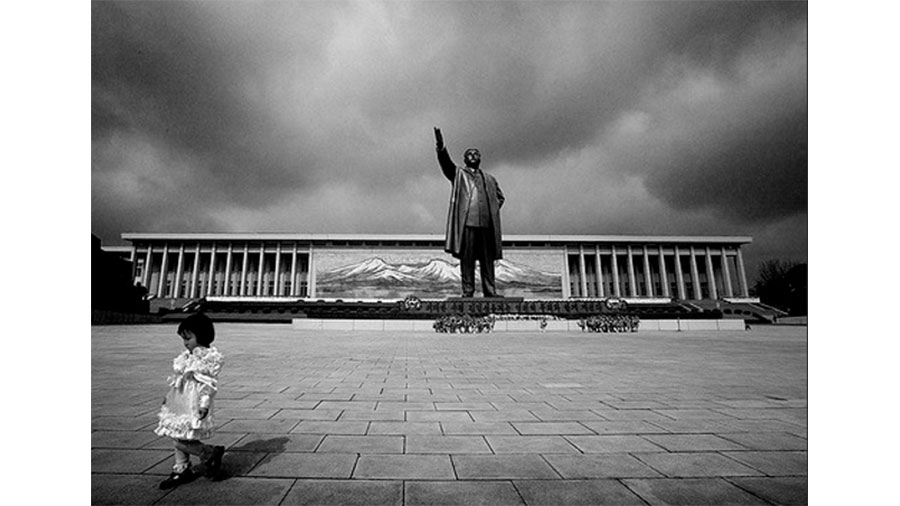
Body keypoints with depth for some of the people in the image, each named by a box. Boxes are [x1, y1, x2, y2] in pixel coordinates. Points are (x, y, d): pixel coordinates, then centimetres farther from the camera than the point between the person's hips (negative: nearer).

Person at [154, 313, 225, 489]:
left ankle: (212, 453, 11)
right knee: (178, 438, 16)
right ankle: (181, 470, 31)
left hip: (193, 405, -9)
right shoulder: (186, 356, 9)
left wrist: (204, 404, -23)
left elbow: (209, 385, -19)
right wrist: (169, 396, 23)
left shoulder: (210, 358, -16)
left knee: (182, 440, -8)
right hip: (179, 402, 9)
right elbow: (177, 378, 20)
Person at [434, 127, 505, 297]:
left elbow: (500, 197, 31)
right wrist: (441, 147, -19)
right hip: (466, 221, -3)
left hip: (487, 223, 3)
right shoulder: (458, 173, 15)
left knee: (487, 259, 1)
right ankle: (467, 291, -1)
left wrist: (494, 210, 14)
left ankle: (490, 291, 5)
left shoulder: (490, 179, 26)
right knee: (467, 258, -5)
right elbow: (445, 162, -2)